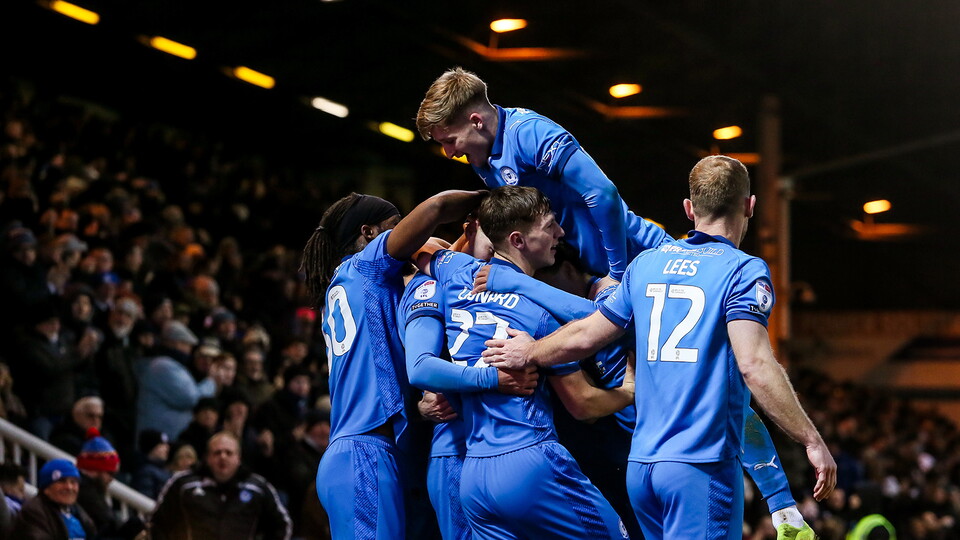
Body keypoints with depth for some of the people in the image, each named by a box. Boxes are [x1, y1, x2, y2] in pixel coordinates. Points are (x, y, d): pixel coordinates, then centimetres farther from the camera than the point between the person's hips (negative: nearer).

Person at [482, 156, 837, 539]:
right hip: (702, 464, -6)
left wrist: (530, 353, 41)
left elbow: (585, 336, 21)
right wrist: (812, 441, -15)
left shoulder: (647, 263, 13)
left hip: (641, 464, 6)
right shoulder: (744, 270, -6)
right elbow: (754, 366, -17)